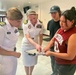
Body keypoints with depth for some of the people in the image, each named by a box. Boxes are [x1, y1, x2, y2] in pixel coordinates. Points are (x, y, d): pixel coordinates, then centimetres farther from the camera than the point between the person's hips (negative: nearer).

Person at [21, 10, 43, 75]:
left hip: (35, 45, 3)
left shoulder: (40, 24, -13)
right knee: (27, 62, 11)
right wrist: (36, 44, -44)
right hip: (26, 45, -2)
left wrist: (39, 45, 0)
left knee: (33, 62, 17)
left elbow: (40, 36, -1)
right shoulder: (25, 24, -22)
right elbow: (28, 38, -29)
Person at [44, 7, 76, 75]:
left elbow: (70, 56, -28)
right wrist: (48, 47, -11)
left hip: (67, 66, -7)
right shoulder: (61, 29, -5)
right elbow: (53, 39, 9)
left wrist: (51, 53, -23)